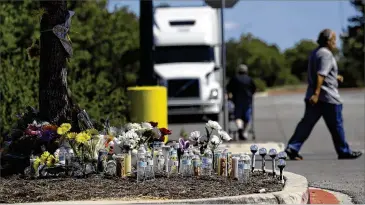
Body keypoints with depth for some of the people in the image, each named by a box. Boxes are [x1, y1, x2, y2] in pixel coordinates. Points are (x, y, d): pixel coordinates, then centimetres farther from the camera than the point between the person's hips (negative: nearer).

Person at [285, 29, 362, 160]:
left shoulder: (314, 53, 17)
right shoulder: (326, 54, -14)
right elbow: (320, 75, -23)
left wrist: (335, 77, 27)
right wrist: (316, 93, -29)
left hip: (313, 96, 9)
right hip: (328, 96, -9)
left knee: (307, 123, 4)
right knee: (336, 125, 4)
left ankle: (292, 148, -6)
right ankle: (344, 152, 14)